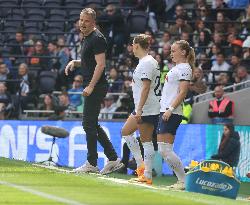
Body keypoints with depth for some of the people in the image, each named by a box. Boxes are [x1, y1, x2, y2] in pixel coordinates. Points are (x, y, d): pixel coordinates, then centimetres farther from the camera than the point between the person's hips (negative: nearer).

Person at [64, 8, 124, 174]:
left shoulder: (97, 38, -13)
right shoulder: (87, 38, 18)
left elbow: (100, 64, -19)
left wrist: (90, 86, -24)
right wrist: (75, 62, 11)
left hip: (96, 87, -10)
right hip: (92, 87, 10)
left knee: (89, 124, -7)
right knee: (93, 125, 12)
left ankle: (92, 164, -2)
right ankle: (113, 159, 15)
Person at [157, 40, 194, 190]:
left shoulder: (184, 68, -9)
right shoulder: (177, 67, 20)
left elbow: (182, 92, -18)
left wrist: (170, 109, -24)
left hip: (172, 113, -10)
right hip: (165, 111, 10)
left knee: (165, 149, -13)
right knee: (163, 149, 6)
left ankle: (184, 181, -9)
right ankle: (181, 180, 7)